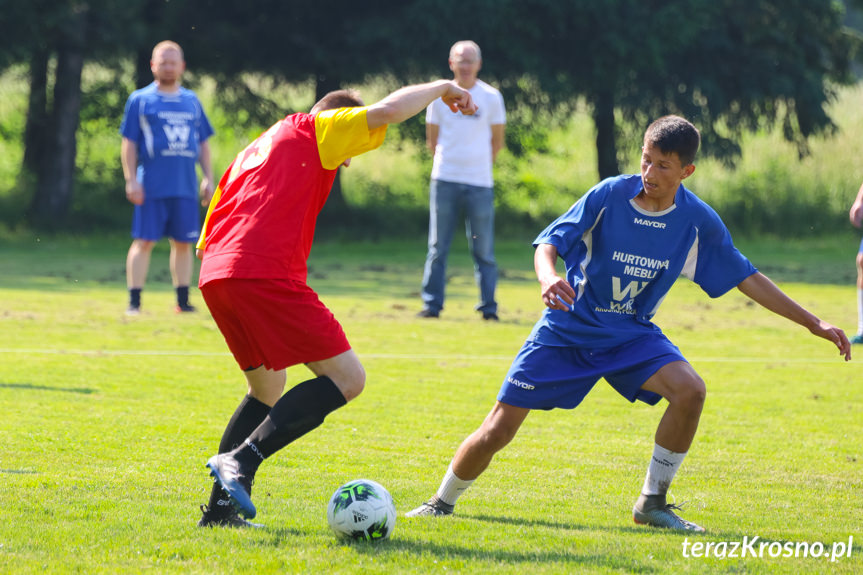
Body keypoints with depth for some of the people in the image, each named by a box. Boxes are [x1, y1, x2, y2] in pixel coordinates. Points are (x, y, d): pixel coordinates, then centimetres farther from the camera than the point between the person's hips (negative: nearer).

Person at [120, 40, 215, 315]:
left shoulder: (192, 101, 15)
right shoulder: (140, 100, 3)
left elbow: (203, 143, 19)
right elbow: (129, 143, 0)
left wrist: (208, 178, 11)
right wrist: (131, 180, -8)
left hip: (186, 187, 4)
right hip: (152, 187, -4)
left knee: (183, 243, 7)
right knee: (144, 241, -6)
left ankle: (183, 300, 15)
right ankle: (134, 301, -3)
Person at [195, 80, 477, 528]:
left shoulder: (252, 152, 33)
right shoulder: (314, 130, 12)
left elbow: (205, 243, 29)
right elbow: (386, 111, -1)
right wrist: (441, 88, 15)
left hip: (214, 276, 9)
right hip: (267, 274, -9)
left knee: (267, 387, 25)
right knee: (347, 378, -5)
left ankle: (221, 507, 16)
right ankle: (241, 460, -19)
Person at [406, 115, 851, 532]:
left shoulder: (698, 222, -9)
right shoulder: (610, 196, -17)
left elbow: (746, 279, 0)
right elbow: (549, 243, -15)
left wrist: (812, 323, -1)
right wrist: (548, 277, -39)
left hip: (630, 334, 2)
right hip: (568, 328, -2)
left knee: (690, 390, -25)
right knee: (496, 432, -7)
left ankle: (652, 503, -7)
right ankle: (443, 501, 20)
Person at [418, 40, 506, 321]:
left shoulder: (491, 97, 4)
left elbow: (497, 142, 11)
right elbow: (432, 139, 14)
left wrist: (477, 166, 8)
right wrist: (449, 162, 8)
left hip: (480, 184, -1)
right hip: (445, 181, 1)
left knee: (484, 250, -1)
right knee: (438, 247, 1)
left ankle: (488, 306, 5)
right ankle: (432, 304, 7)